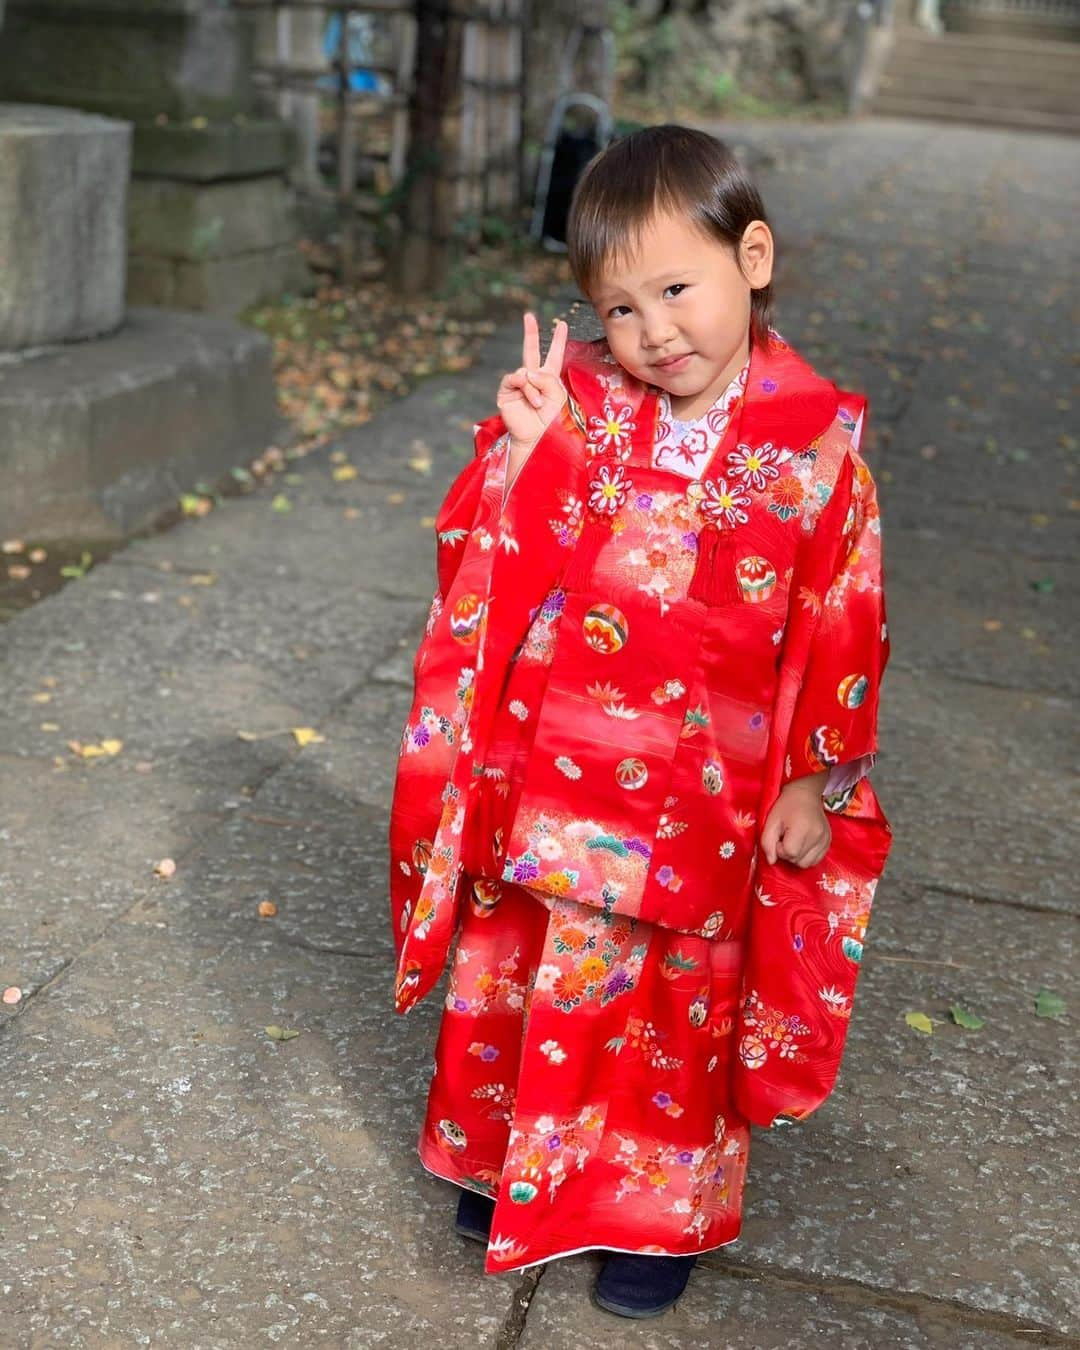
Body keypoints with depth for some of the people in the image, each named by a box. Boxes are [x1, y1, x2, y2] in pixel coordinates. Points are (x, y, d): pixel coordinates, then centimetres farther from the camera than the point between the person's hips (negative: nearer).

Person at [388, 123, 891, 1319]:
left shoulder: (817, 446, -10)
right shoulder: (580, 408, -5)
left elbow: (842, 627, -4)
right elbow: (502, 565, -6)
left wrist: (816, 781, -3)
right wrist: (524, 450, -22)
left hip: (706, 804, -1)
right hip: (551, 781, 2)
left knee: (680, 1002, 15)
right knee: (524, 975, 17)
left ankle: (663, 1210, 37)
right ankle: (514, 1165, 42)